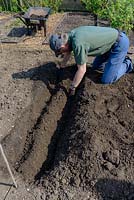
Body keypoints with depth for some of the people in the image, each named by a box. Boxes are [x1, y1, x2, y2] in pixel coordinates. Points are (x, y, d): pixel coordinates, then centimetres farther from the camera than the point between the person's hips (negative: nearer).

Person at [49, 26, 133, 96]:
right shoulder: (70, 36, -4)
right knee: (95, 67, 21)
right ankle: (121, 57, 28)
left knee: (106, 80, -8)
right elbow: (68, 52, 15)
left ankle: (127, 64, 12)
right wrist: (61, 68, 27)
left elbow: (82, 70, -26)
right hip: (112, 37, 9)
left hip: (120, 43, -9)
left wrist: (72, 88, -14)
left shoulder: (77, 43, -31)